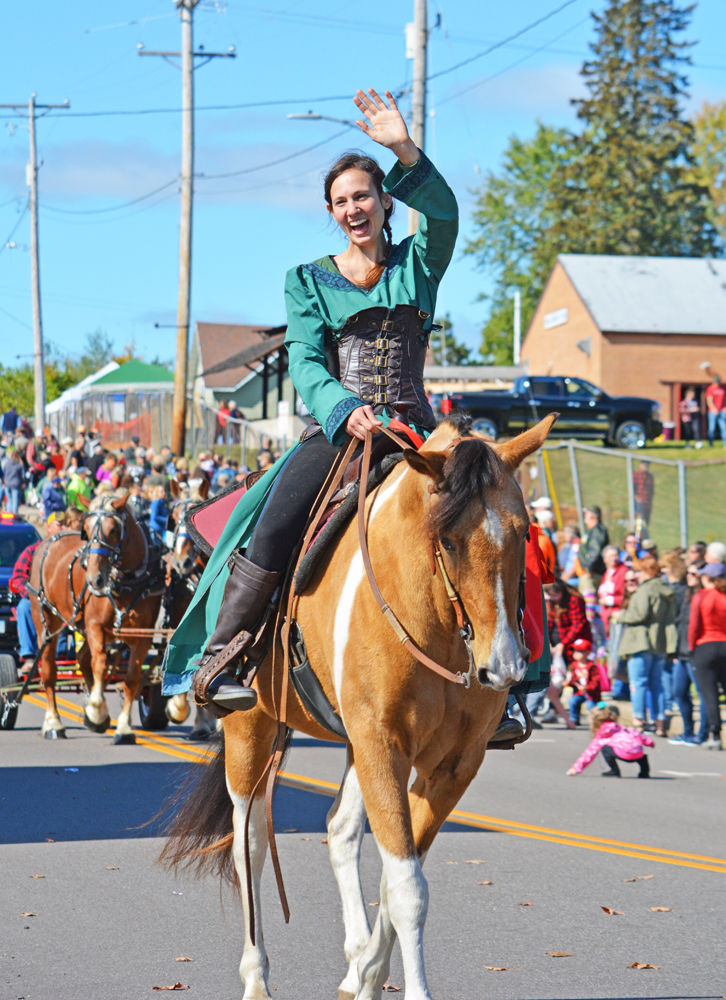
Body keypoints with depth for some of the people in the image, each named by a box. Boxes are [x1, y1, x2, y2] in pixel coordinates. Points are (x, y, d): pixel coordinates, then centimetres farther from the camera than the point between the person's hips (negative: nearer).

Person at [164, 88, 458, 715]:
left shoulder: (417, 266, 14)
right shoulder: (309, 280, 14)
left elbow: (444, 214, -8)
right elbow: (304, 361, 0)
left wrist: (406, 151, -24)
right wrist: (345, 410, -21)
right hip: (335, 428, -1)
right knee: (275, 529, -27)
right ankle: (218, 660, -22)